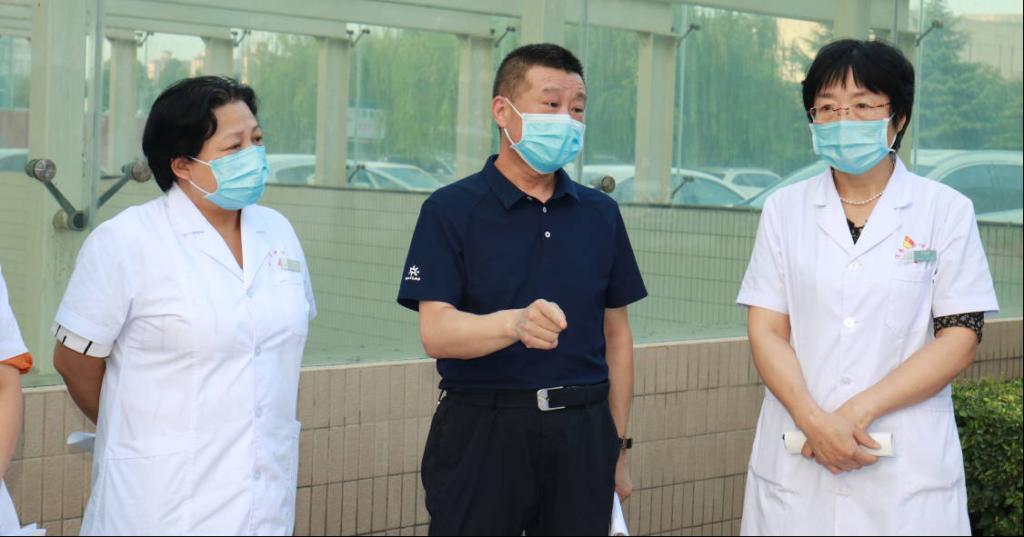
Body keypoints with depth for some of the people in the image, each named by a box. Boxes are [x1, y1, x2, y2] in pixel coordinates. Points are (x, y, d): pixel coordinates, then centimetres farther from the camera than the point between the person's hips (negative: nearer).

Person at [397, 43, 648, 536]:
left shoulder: (600, 214, 10)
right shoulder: (450, 210, -4)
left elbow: (616, 333, 13)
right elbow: (435, 332, -13)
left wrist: (618, 444, 11)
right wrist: (516, 323, -32)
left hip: (582, 434, 4)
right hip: (482, 431, -3)